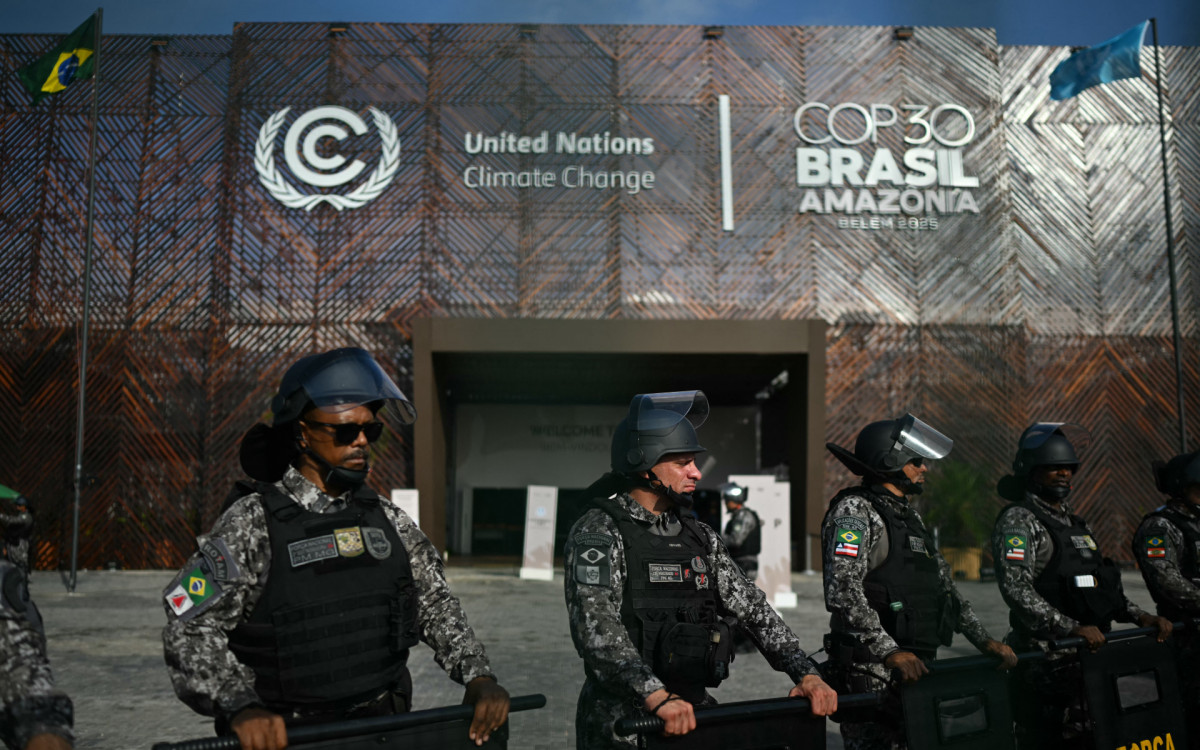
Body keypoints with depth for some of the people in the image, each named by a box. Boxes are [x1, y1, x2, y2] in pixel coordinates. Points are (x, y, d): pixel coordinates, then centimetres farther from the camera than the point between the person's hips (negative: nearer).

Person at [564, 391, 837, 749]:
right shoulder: (598, 534, -11)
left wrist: (806, 673, -3)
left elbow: (752, 608, 9)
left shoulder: (699, 537, 11)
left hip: (694, 714, 6)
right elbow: (597, 628, -23)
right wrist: (658, 697, -34)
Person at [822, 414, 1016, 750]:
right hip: (872, 670, -9)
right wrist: (890, 652, -28)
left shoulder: (909, 515, 21)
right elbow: (843, 590, -22)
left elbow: (945, 585, 23)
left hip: (916, 667, 9)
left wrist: (984, 640, 14)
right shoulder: (855, 510, -10)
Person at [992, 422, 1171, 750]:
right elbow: (1016, 589, -21)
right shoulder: (1018, 521, -9)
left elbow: (1101, 584, 23)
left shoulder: (1072, 520, 19)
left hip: (1088, 656, 9)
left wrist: (1141, 616, 9)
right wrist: (1074, 628, -26)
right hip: (1046, 661, -8)